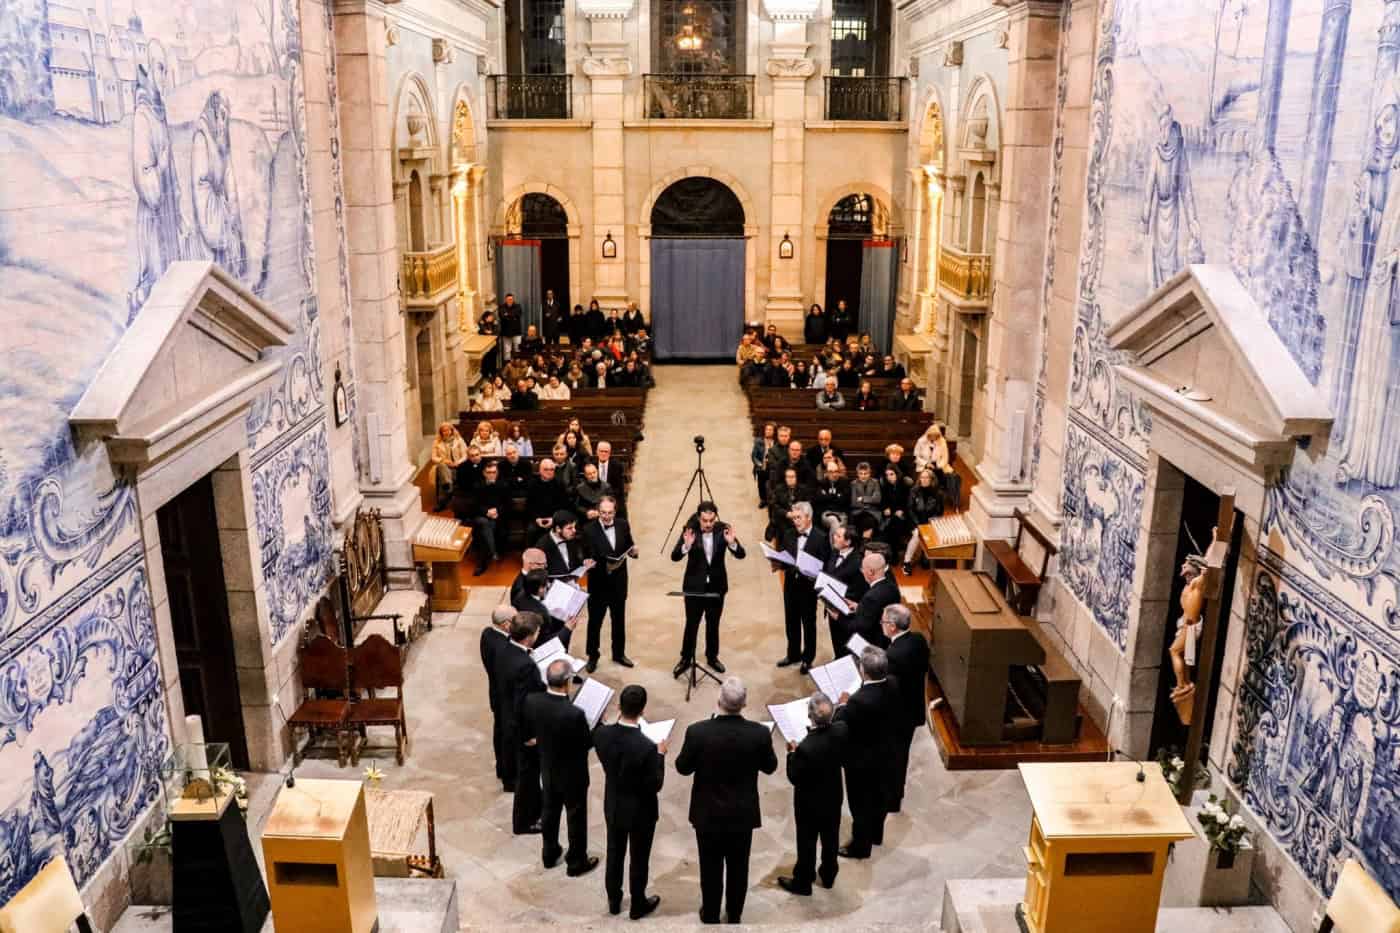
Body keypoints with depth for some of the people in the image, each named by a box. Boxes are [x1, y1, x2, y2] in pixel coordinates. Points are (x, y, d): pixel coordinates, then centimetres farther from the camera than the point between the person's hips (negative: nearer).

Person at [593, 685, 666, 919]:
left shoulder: (601, 733, -20)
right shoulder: (647, 747, -34)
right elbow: (655, 785, -21)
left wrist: (619, 719, 4)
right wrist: (660, 755, -9)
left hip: (613, 806, 4)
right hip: (641, 811, -4)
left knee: (614, 854, 24)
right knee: (639, 859, 18)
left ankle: (614, 901, 43)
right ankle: (638, 905, 39)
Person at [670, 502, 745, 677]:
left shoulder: (723, 529, -9)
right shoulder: (689, 529, -14)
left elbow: (740, 555, -11)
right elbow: (674, 557, -19)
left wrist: (732, 543, -32)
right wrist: (686, 546, -39)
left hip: (716, 585, 2)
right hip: (694, 585, -2)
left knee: (713, 624, 15)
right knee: (691, 624, 5)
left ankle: (712, 657, 32)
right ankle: (686, 658, 22)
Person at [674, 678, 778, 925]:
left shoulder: (697, 731, -24)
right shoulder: (760, 733, -21)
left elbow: (683, 768, -9)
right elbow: (770, 767, -3)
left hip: (708, 813, -1)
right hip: (743, 814, 1)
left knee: (711, 868, 18)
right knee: (738, 868, 21)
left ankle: (710, 915, 34)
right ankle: (734, 915, 37)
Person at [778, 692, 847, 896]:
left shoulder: (805, 747, -39)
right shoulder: (841, 730, -21)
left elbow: (794, 778, -23)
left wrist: (792, 753, -11)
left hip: (810, 802, -5)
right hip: (834, 797, 5)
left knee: (807, 843, 17)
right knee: (831, 839, 26)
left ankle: (802, 883, 37)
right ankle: (828, 875, 47)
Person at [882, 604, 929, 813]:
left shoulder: (894, 655, -34)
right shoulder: (918, 640, -8)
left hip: (895, 714, -8)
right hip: (913, 708, 8)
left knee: (890, 757, 14)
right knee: (901, 753, 26)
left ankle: (890, 801, 31)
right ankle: (896, 792, 45)